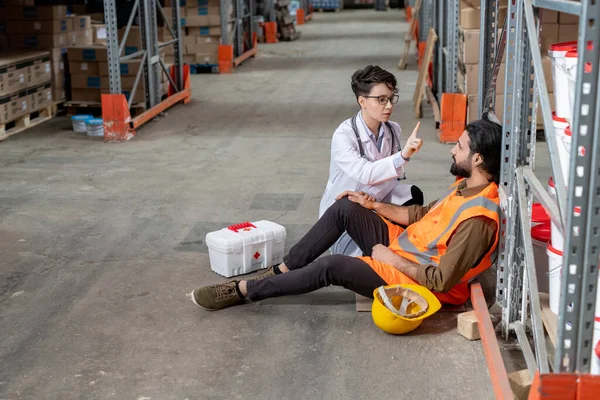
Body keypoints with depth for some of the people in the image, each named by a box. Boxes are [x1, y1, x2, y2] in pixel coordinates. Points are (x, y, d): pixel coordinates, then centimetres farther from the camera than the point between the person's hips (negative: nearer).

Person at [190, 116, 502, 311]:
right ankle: (282, 270, -1)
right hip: (400, 244, 9)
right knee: (345, 208, -8)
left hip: (411, 278, -9)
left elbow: (441, 281, -28)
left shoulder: (478, 220, -29)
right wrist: (373, 206, 9)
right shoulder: (466, 184, 2)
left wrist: (393, 260, -19)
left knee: (332, 266, -24)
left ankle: (244, 291, -9)